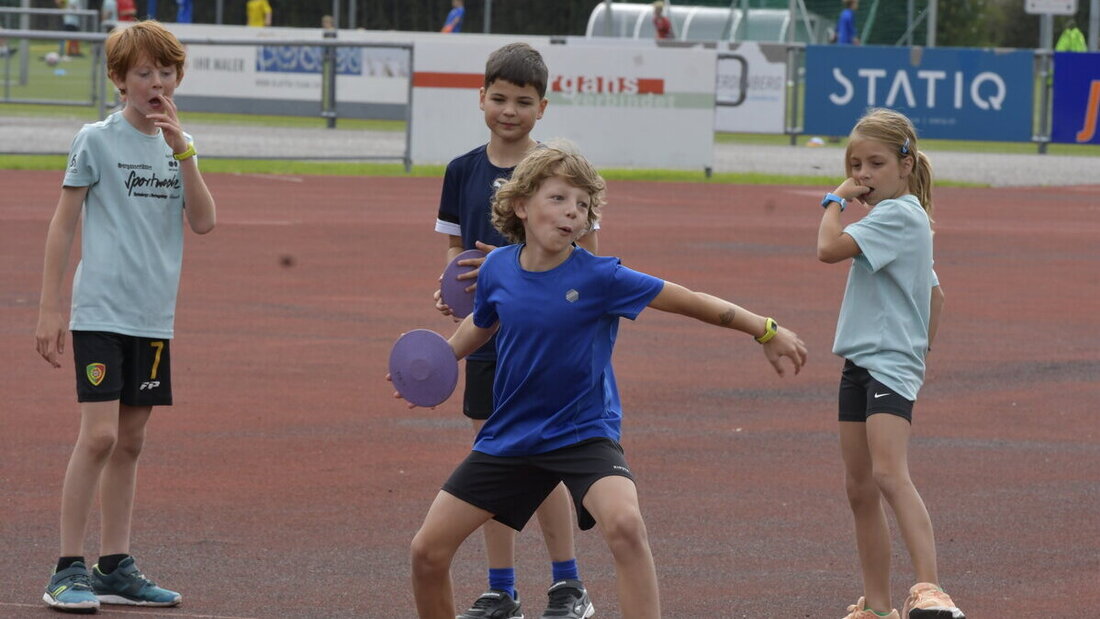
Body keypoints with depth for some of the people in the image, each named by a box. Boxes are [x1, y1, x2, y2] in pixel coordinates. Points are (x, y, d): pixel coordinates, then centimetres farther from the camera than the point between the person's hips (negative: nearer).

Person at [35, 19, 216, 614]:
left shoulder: (177, 146, 11)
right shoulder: (97, 141, -4)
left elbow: (204, 221, -1)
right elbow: (63, 224, -2)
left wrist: (182, 151, -11)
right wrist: (49, 309, -5)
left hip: (153, 319, 5)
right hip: (100, 312, -5)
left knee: (129, 441, 9)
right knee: (99, 434, -13)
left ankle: (115, 567, 15)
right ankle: (68, 570, -9)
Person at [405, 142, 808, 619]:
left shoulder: (599, 278, -17)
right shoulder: (497, 268, -6)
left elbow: (690, 302, -11)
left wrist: (766, 331, -10)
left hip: (583, 432, -4)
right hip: (509, 435, 4)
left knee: (624, 525, -33)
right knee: (428, 551, 1)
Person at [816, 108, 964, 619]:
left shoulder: (897, 215, -13)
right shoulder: (906, 219, 18)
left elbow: (828, 248, -21)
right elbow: (934, 293, 28)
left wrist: (836, 200, -5)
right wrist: (922, 347, 30)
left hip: (889, 364, -10)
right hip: (860, 364, 10)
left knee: (890, 475, -25)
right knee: (859, 489, 10)